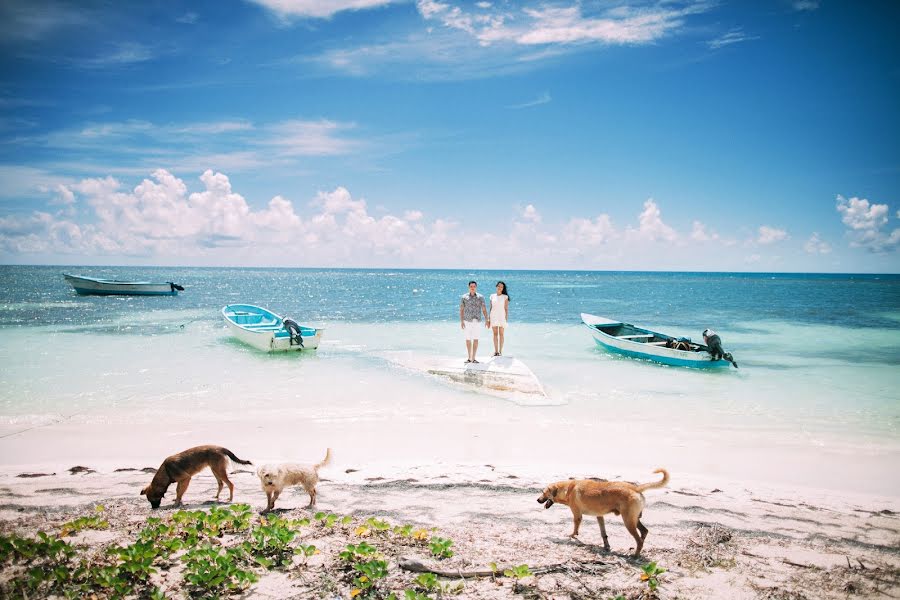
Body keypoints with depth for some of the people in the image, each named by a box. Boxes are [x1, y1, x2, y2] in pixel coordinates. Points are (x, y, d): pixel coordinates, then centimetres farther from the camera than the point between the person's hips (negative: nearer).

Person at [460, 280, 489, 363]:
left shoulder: (480, 297, 3)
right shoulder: (464, 297, 2)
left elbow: (484, 310, 3)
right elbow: (461, 310, 2)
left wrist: (487, 320, -6)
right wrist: (461, 321, -6)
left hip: (477, 321, 0)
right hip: (467, 321, 0)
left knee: (476, 340, 0)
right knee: (468, 340, 3)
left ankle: (473, 358, 5)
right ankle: (469, 357, 15)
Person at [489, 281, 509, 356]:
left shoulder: (505, 297, 0)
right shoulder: (492, 296, 7)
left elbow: (506, 308, -1)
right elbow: (491, 307, 10)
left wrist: (506, 319, -7)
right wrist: (489, 318, 6)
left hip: (502, 317, -2)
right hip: (493, 316, 2)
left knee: (501, 334, 0)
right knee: (495, 334, 4)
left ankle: (500, 351, 3)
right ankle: (496, 351, 8)